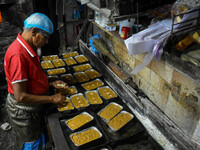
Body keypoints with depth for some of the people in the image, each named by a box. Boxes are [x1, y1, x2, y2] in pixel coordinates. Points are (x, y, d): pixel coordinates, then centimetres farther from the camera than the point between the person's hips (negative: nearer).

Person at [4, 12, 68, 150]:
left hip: (35, 107, 9)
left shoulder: (28, 48, 1)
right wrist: (52, 99, -22)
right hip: (24, 112, -9)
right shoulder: (18, 55, -30)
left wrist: (52, 84, 1)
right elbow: (21, 96, -29)